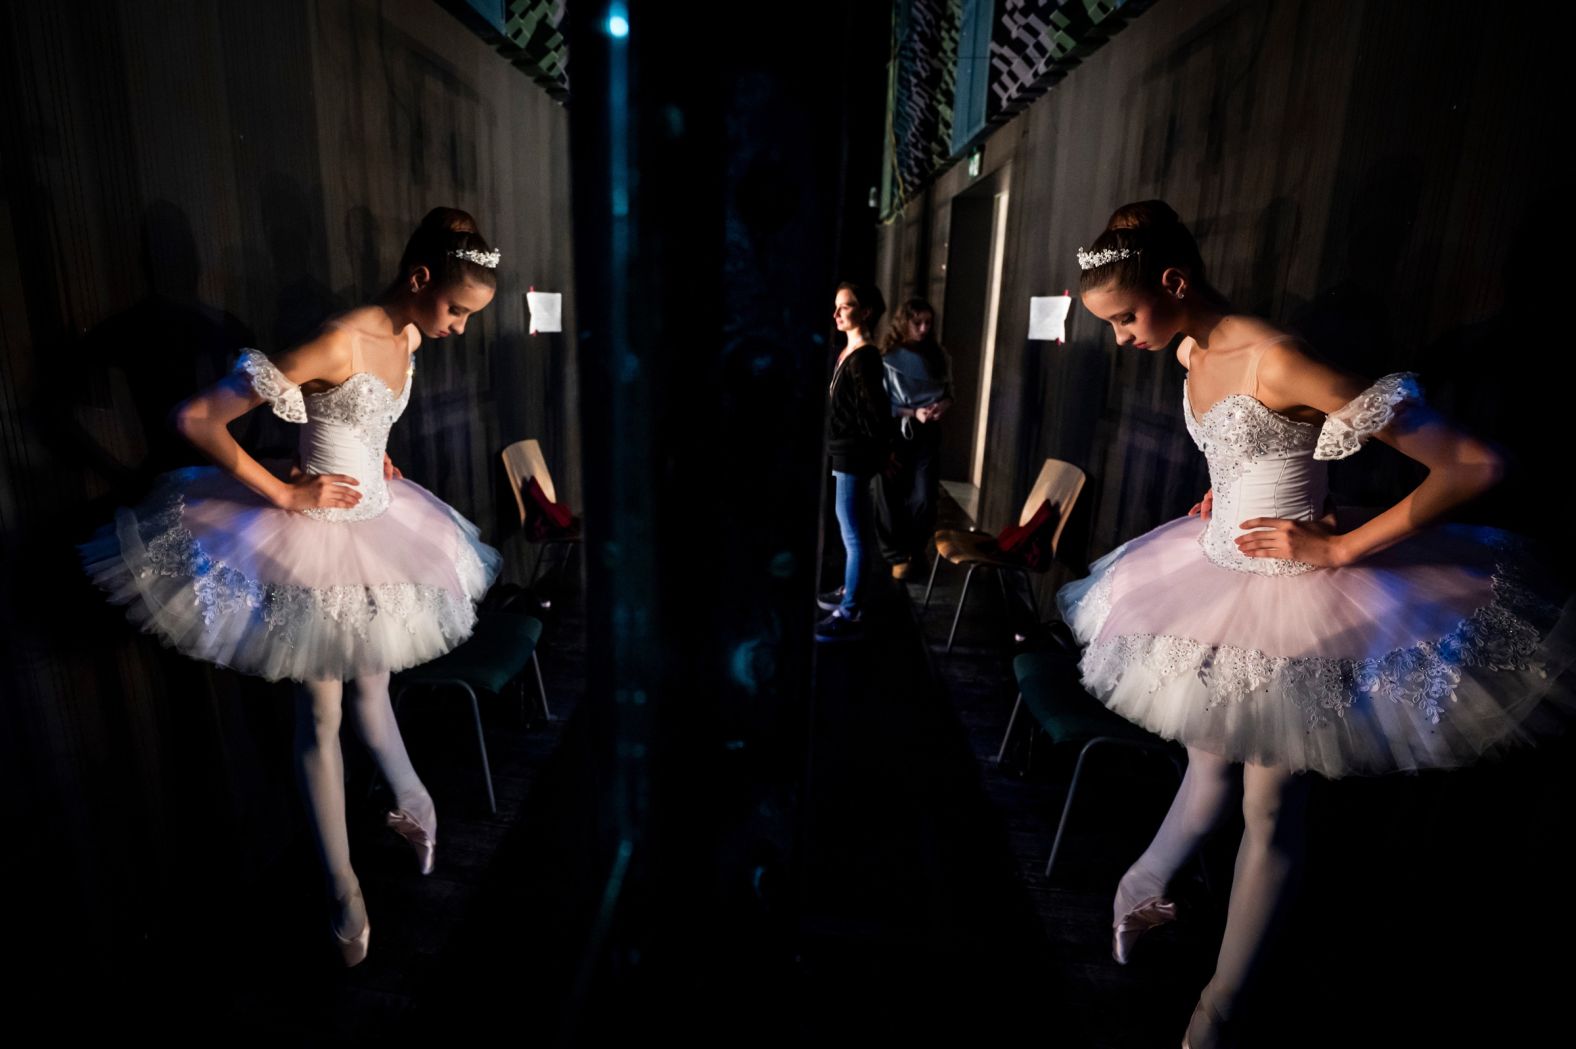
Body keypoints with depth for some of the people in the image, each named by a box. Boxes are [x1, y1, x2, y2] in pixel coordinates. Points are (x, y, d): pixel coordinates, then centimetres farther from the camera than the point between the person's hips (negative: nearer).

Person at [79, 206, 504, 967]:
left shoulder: (409, 336, -1)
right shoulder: (339, 343, -26)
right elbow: (195, 419, -25)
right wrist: (282, 493, -19)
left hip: (379, 527, 7)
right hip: (318, 539, -7)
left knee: (371, 686, 23)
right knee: (321, 718, 7)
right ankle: (343, 892, 22)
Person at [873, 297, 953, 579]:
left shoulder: (938, 355, 7)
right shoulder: (887, 357, -8)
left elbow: (950, 391, 14)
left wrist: (943, 405, -8)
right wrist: (913, 413, -19)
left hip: (928, 435, 3)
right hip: (895, 434, -3)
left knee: (923, 499, 1)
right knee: (891, 497, 5)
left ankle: (915, 553, 21)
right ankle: (897, 555, 20)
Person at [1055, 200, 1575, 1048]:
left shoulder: (1279, 363, -25)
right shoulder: (1192, 353, 1)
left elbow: (1475, 465, -22)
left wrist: (1340, 548, -21)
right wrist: (1224, 492, 8)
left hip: (1290, 600, -7)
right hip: (1220, 578, 7)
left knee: (1270, 811, 9)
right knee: (1209, 765, 22)